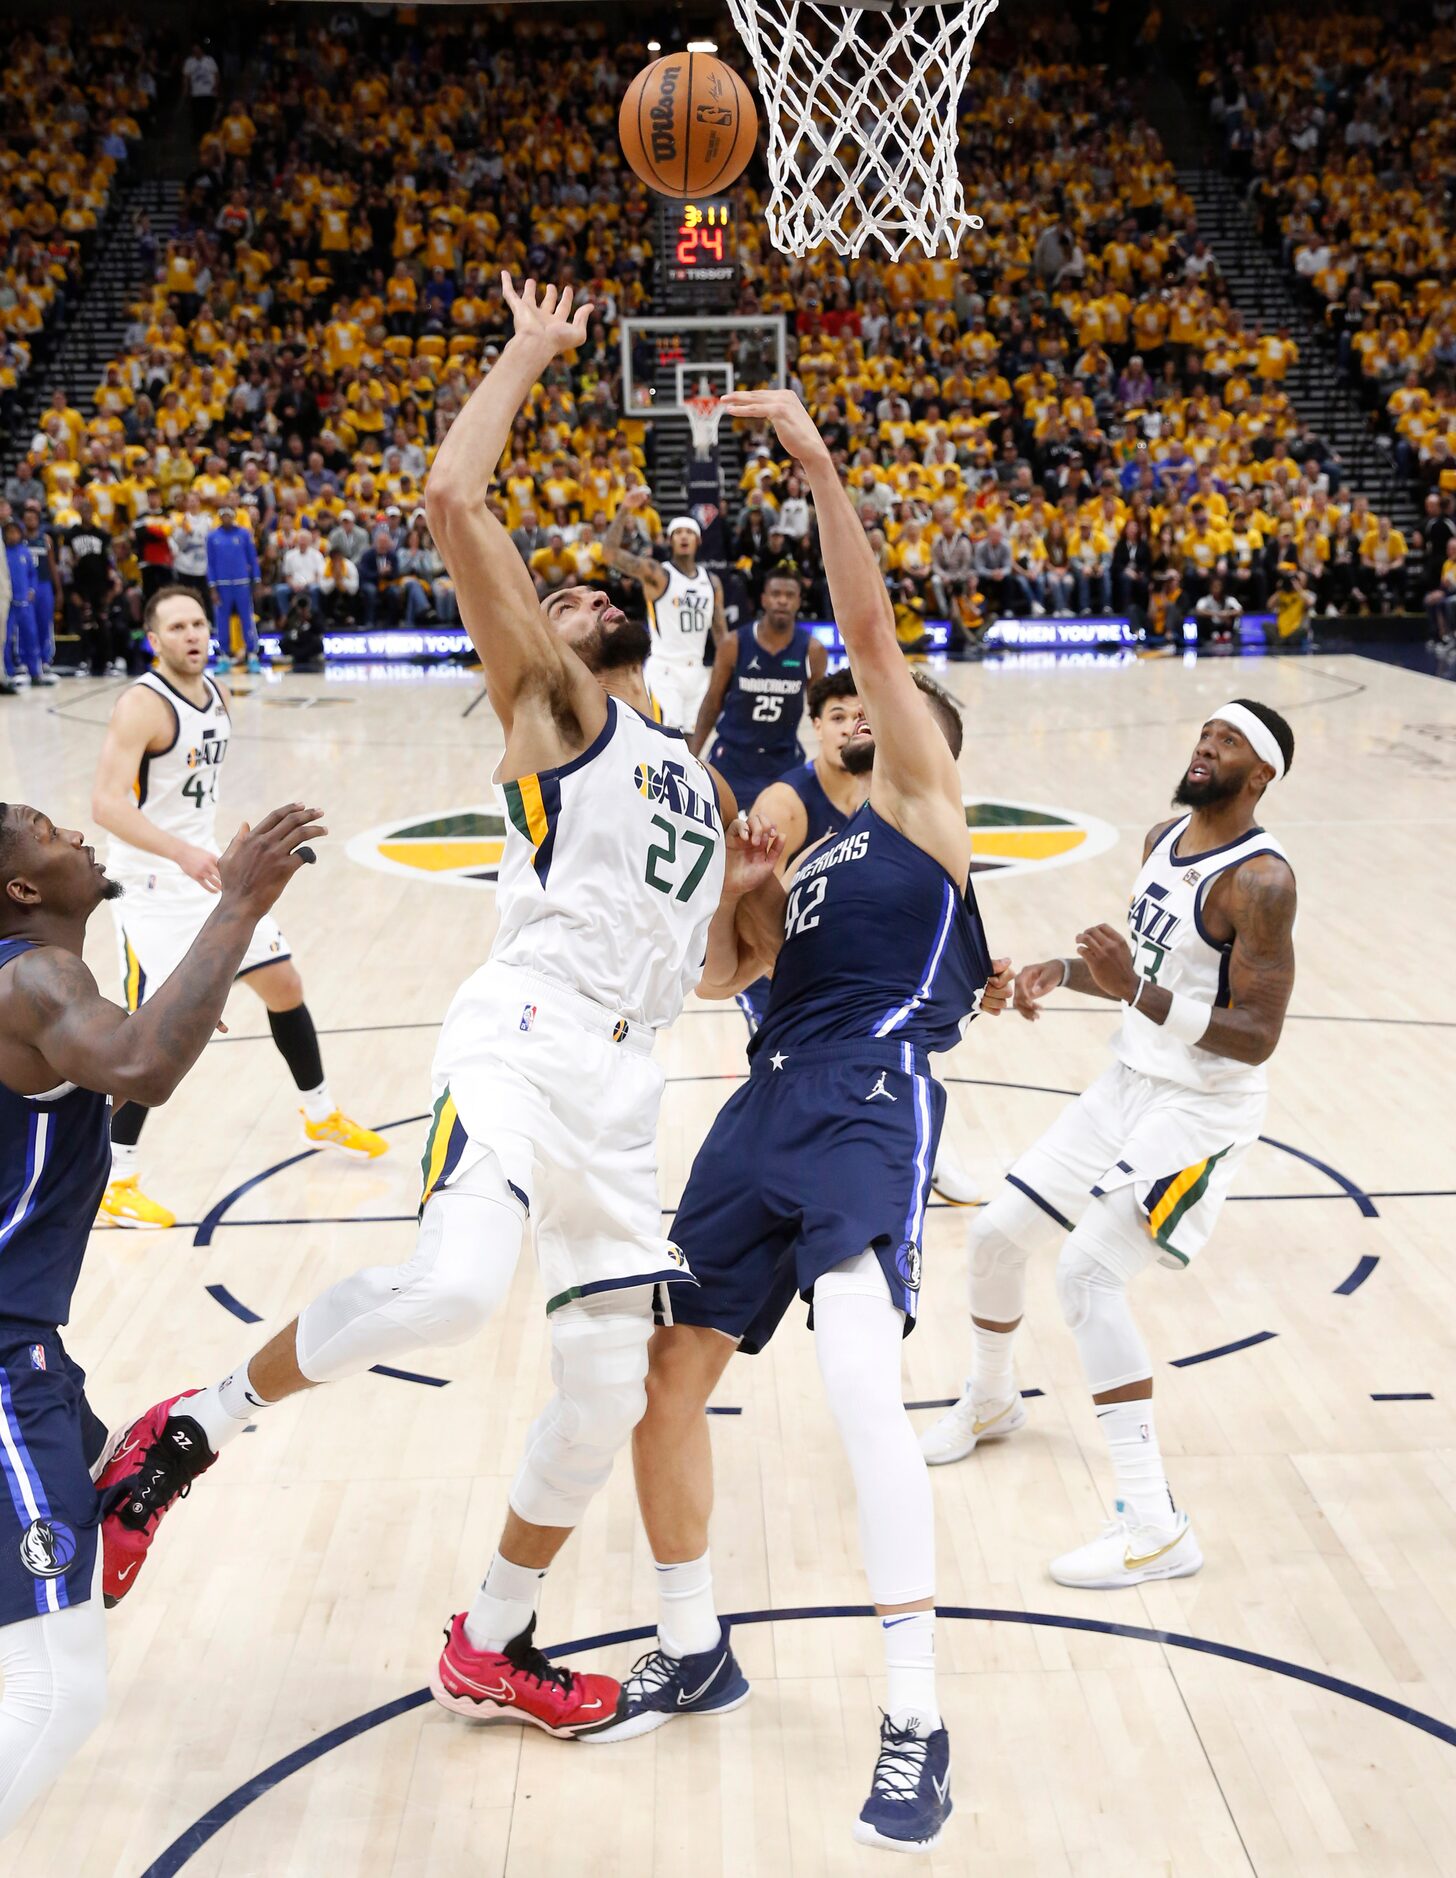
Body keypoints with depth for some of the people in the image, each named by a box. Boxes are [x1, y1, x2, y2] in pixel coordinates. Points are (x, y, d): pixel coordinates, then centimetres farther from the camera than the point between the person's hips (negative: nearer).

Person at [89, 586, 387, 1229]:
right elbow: (106, 802, -31)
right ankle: (113, 1181, 1)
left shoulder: (217, 694, 5)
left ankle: (321, 1116, 35)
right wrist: (180, 852, -43)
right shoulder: (142, 705, -20)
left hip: (206, 869, 8)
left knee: (284, 984, 14)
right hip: (152, 885, -8)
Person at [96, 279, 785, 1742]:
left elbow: (710, 974, 28)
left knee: (609, 1387, 7)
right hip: (524, 1038, -7)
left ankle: (490, 1650, 26)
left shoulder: (701, 784, 26)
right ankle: (198, 1427, -7)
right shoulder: (556, 707, 7)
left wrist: (747, 897, 8)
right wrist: (531, 350, 4)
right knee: (451, 1287, -33)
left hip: (623, 1086, 7)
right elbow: (453, 501, -7)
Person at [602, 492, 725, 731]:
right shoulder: (656, 573, -6)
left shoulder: (712, 581, 11)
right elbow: (609, 552, -19)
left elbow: (719, 630, 15)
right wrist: (624, 510, -26)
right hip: (664, 670, -6)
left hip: (696, 670, 6)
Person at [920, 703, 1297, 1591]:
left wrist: (1136, 992, -34)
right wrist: (1063, 971, 2)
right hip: (1130, 1083, 9)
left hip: (1203, 1109, -9)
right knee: (997, 1233, 14)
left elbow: (1257, 1037, -25)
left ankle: (1156, 1526, -17)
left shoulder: (1260, 879, -20)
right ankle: (992, 1401, 42)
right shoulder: (1163, 840, 6)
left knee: (1088, 1273, -22)